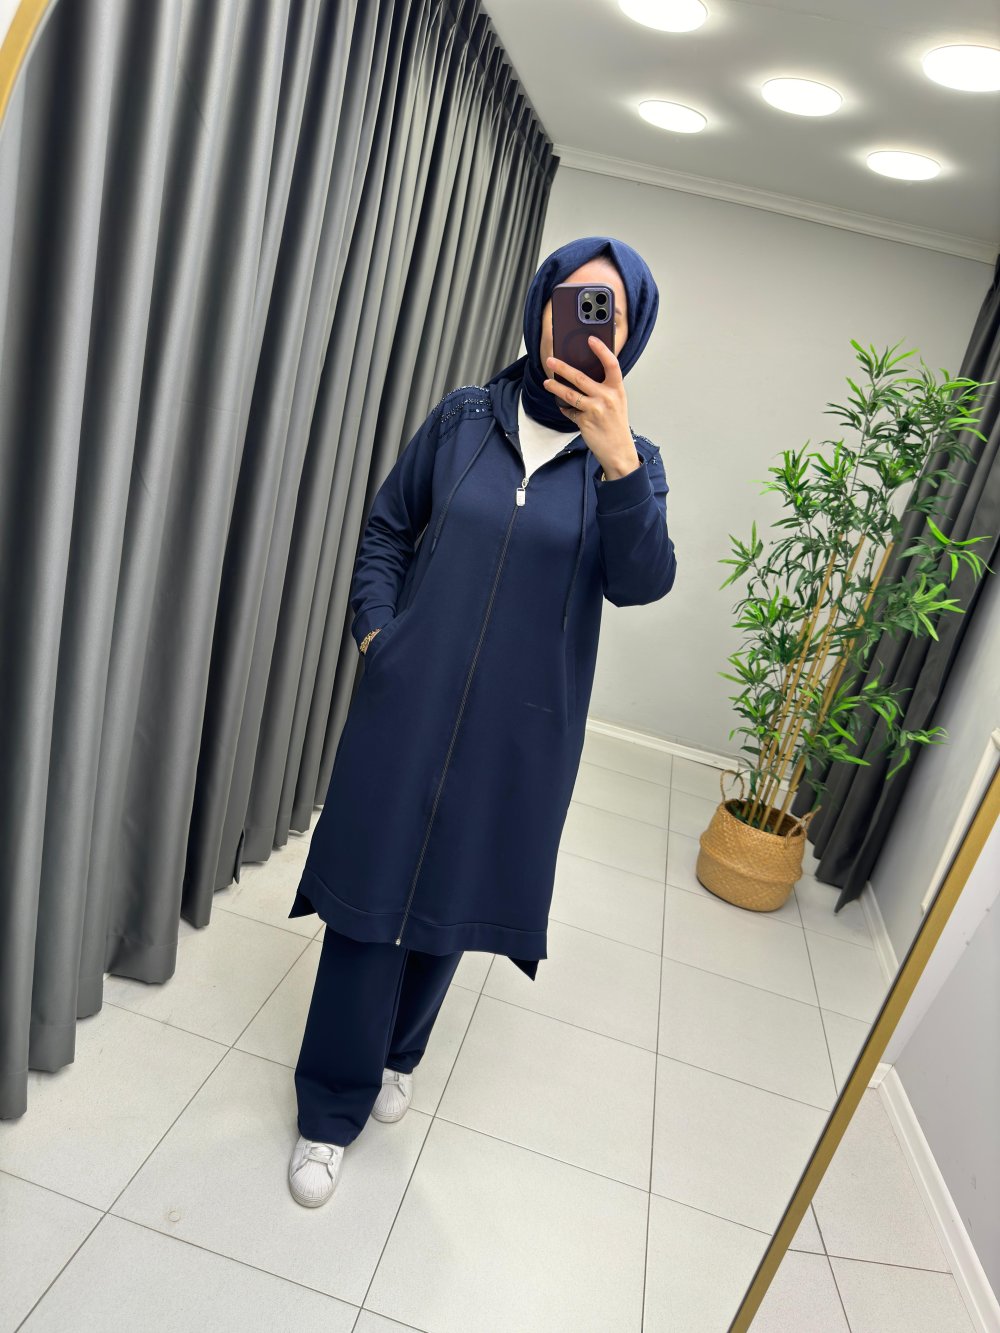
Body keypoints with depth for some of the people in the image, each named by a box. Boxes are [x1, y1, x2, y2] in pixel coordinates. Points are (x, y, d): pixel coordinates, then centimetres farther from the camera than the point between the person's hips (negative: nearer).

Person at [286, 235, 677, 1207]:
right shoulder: (464, 418, 1)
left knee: (449, 899, 16)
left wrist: (616, 460, -32)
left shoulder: (628, 458, -1)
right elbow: (386, 526, 10)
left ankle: (395, 1053, 45)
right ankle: (332, 1107, 27)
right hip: (409, 706, 0)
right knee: (372, 896, 5)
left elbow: (640, 582, -18)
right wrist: (376, 630, -3)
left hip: (516, 734, 1)